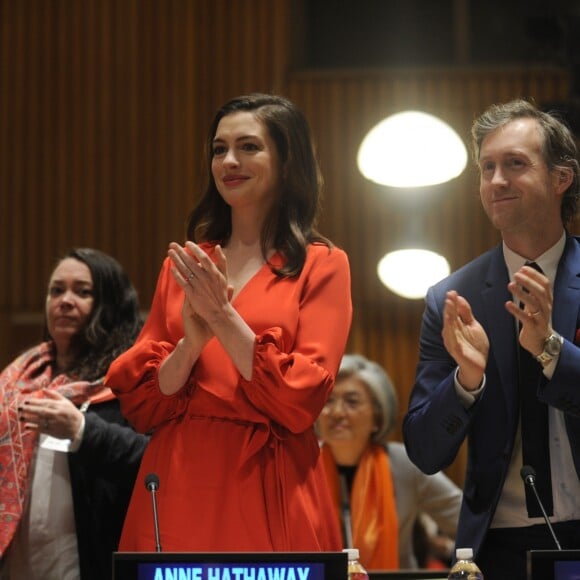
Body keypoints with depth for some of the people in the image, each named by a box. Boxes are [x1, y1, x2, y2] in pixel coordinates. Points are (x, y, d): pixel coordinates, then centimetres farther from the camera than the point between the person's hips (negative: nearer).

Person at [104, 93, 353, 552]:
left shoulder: (321, 266, 1)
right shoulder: (184, 265, 11)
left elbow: (300, 403, -9)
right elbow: (140, 406, 6)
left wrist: (224, 317, -13)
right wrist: (192, 341, -11)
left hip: (268, 495, -3)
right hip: (179, 488, 3)